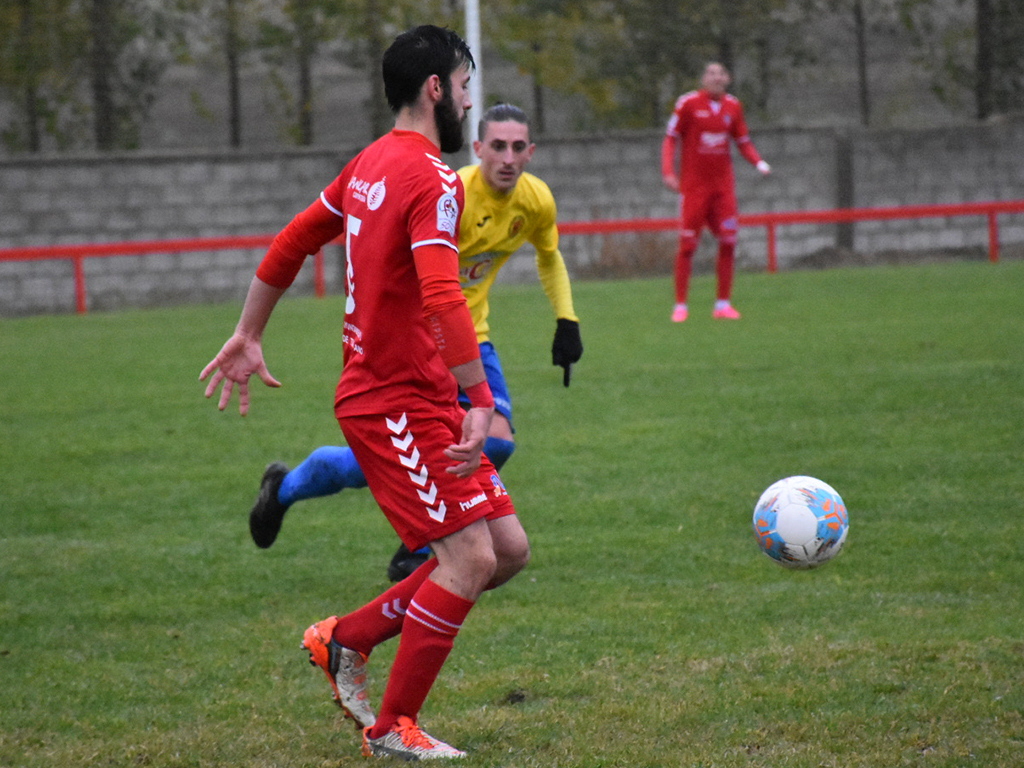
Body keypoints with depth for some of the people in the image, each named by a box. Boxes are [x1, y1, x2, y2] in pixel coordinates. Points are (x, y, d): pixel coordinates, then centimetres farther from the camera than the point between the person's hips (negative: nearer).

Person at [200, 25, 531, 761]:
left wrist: (248, 337, 29)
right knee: (470, 557, -12)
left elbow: (293, 241, 22)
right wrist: (479, 402, -30)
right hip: (397, 403, -10)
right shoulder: (432, 179, -16)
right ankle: (394, 728, -1)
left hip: (424, 402, 10)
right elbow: (443, 299, -28)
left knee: (507, 548, 7)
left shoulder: (371, 164, 14)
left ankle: (347, 639, 17)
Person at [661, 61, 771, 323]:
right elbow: (670, 139, -2)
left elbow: (743, 141, 15)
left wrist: (758, 162, -3)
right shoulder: (688, 103, -6)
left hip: (723, 183, 4)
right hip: (694, 183, -4)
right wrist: (668, 171, -14)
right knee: (687, 244, -5)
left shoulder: (733, 106, 6)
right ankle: (680, 305, 2)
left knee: (728, 242, -2)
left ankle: (723, 304, 5)